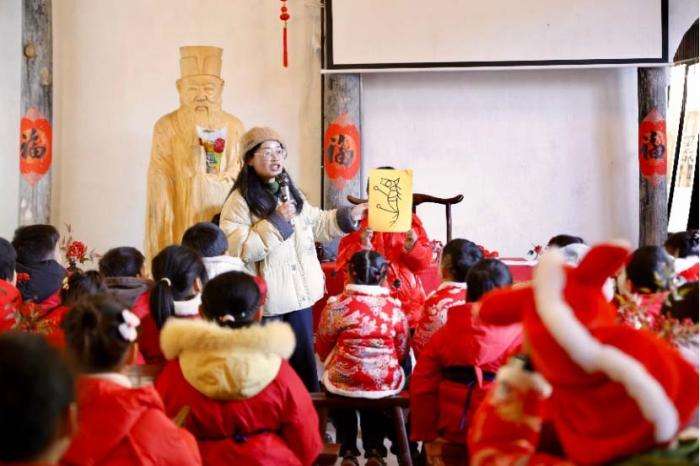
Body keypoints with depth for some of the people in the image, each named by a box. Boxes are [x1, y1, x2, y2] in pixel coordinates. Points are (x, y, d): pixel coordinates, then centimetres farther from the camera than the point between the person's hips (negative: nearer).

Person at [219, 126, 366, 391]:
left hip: (300, 293, 7)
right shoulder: (240, 201, -13)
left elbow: (316, 224, 22)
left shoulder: (290, 192, 11)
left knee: (304, 360, 19)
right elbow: (239, 249, -21)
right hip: (266, 300, -7)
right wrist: (276, 222, -21)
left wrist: (349, 215, 14)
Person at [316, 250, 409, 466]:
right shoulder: (394, 307, -6)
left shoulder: (336, 305, -11)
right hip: (386, 383, 2)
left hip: (344, 380, -2)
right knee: (373, 404, 37)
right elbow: (401, 352, 4)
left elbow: (322, 348, 1)